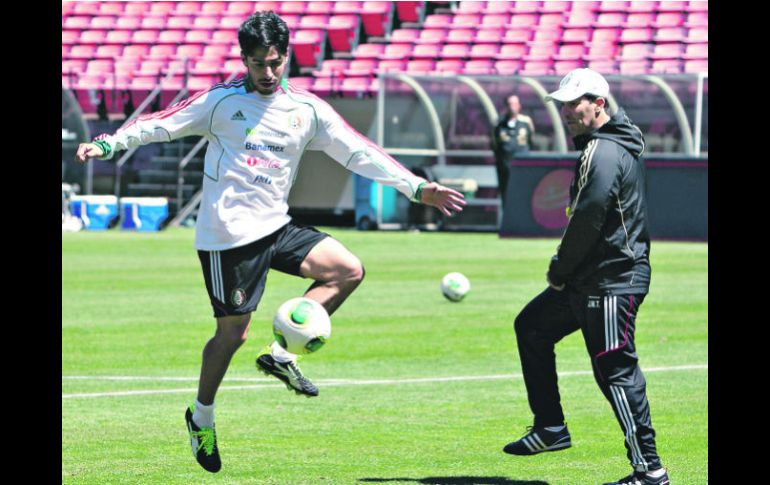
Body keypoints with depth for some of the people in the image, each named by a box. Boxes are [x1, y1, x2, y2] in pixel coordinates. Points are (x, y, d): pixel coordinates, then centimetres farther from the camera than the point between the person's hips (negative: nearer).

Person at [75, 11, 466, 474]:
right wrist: (108, 144, -19)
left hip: (276, 225, 5)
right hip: (229, 232, -5)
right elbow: (161, 124, -6)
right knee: (233, 333, -1)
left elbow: (360, 153, 4)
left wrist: (417, 188, 0)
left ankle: (281, 353, -4)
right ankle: (202, 418, 22)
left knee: (348, 270, -10)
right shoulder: (220, 101, -5)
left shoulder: (307, 109, 5)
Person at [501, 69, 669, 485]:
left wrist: (559, 272, -10)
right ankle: (550, 429, 22)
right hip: (588, 280, 11)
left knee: (615, 371, -10)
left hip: (613, 282, -11)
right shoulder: (608, 145, 16)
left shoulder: (603, 154, -17)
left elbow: (587, 221, -23)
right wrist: (564, 271, 13)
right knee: (532, 326, 19)